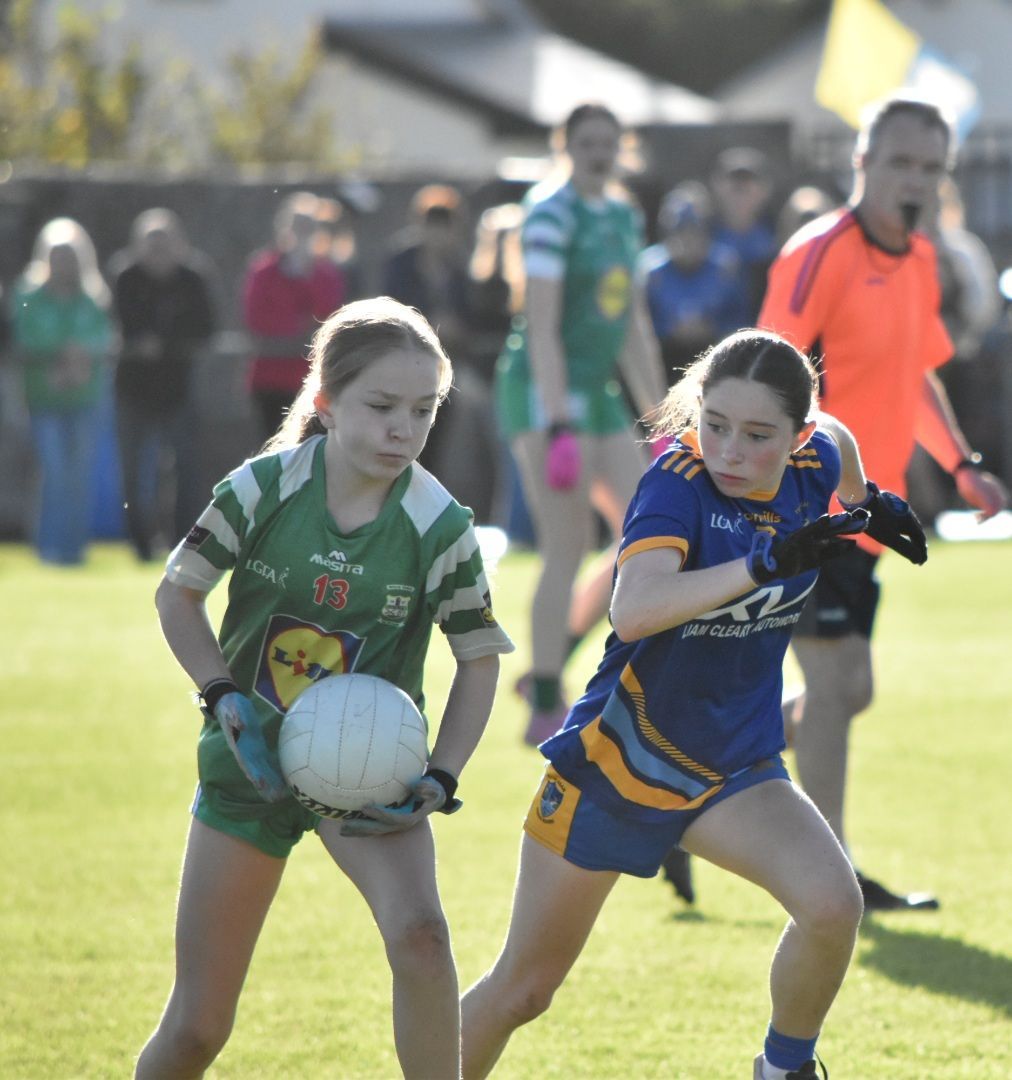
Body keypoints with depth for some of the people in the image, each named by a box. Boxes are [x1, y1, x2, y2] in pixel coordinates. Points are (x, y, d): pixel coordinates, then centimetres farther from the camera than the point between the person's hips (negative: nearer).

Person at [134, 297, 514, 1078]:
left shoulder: (440, 527, -13)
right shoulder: (263, 488, -13)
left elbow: (479, 660, -2)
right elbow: (177, 594, 0)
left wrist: (441, 781, -15)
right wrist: (226, 699, -14)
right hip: (252, 761, 1)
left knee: (419, 934, -30)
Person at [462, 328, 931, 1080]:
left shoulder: (813, 463, -9)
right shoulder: (679, 482, -26)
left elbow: (835, 437, 19)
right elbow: (633, 612, -45)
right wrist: (766, 562, -50)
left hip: (735, 765, 4)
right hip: (614, 760, -4)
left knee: (832, 905, -24)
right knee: (521, 991, 7)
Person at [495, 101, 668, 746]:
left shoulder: (623, 215, 14)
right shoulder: (552, 214, -12)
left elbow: (633, 328, 19)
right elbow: (541, 327, -18)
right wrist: (559, 428, -24)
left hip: (598, 395, 9)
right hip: (544, 394, -9)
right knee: (571, 547, -11)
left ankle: (549, 668, 16)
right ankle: (546, 711, -5)